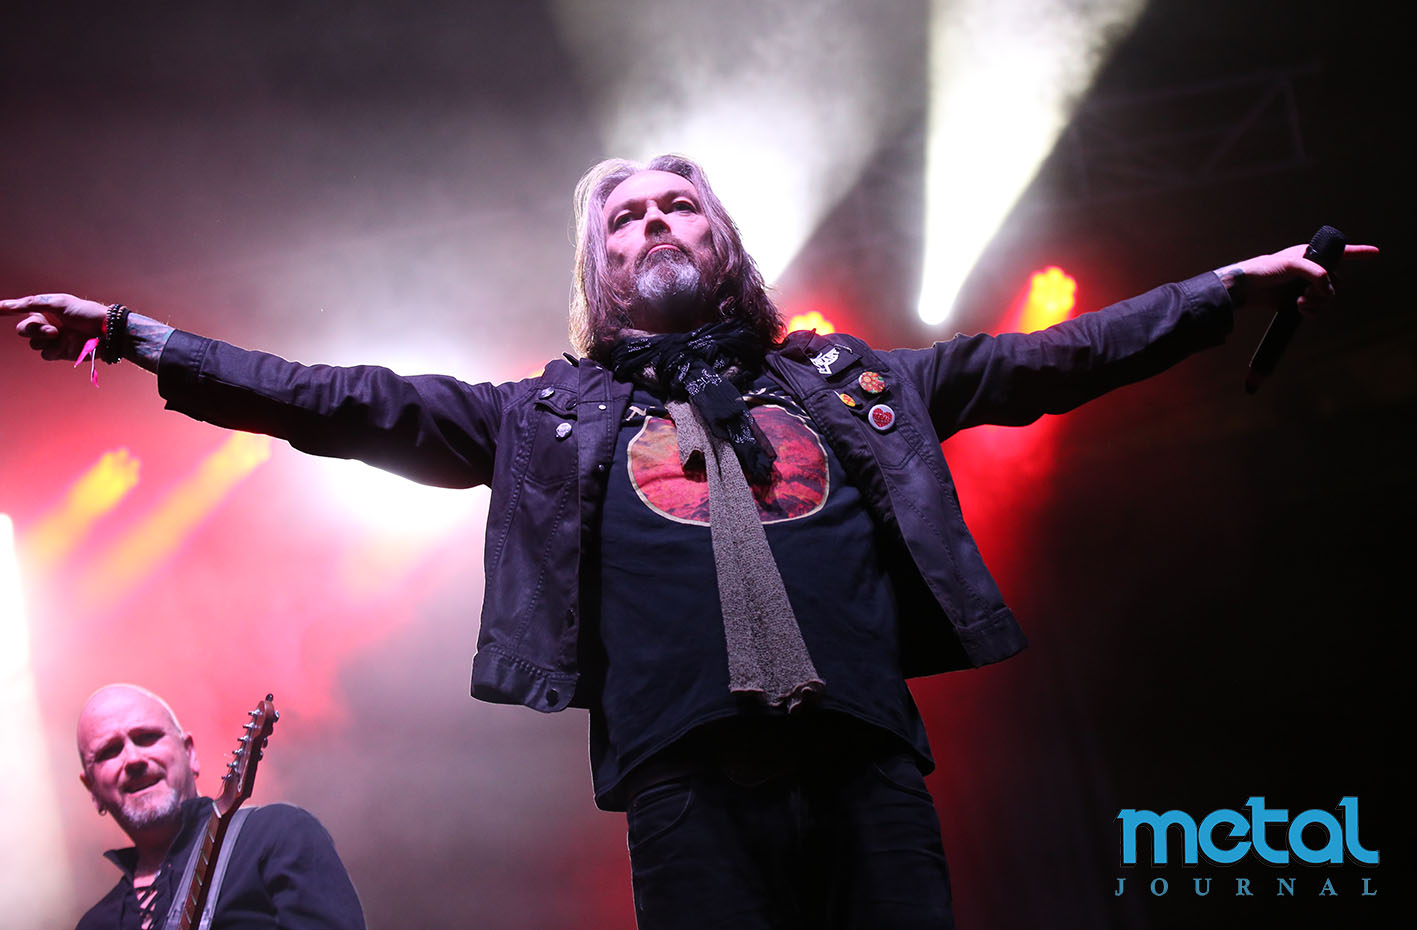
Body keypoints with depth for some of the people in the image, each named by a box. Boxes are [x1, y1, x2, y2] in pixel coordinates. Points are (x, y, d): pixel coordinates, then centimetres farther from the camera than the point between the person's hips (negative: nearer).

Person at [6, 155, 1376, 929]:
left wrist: (1236, 285, 14)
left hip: (866, 760, 1)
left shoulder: (849, 383, 23)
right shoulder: (553, 417, 20)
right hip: (687, 778, -1)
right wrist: (141, 339, 8)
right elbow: (350, 407, 15)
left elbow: (1037, 364, 20)